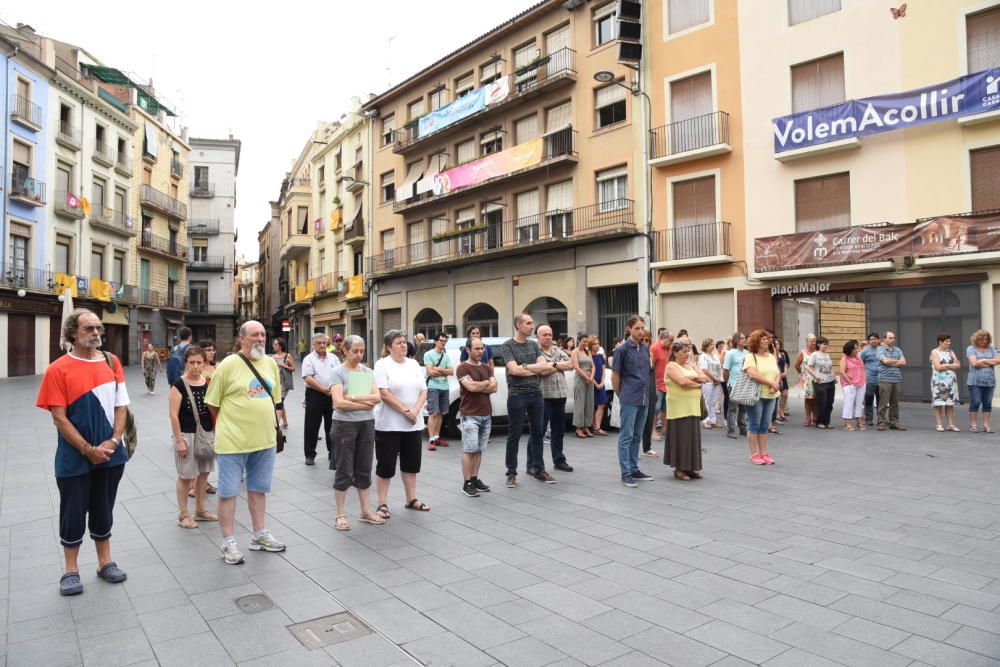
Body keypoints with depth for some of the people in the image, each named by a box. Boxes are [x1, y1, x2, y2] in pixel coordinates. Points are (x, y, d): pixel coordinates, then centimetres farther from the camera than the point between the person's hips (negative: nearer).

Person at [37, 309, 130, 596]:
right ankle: (71, 570, 25)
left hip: (110, 454, 3)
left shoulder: (112, 362, 2)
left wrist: (112, 442, -10)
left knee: (103, 510, 15)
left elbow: (121, 406, 3)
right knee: (74, 513, 9)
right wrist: (89, 450, -14)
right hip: (74, 457, -3)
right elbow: (59, 418, -11)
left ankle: (105, 562, 29)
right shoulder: (58, 369, -9)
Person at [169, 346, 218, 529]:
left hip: (207, 433, 5)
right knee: (186, 476, 5)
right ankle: (183, 515, 19)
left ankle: (200, 510, 29)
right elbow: (174, 415, -13)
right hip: (187, 435, -5)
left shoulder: (209, 383, 2)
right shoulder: (179, 385, -12)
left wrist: (216, 433, 9)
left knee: (203, 473, 14)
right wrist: (179, 440, -15)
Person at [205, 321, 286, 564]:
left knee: (258, 489, 17)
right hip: (233, 442, -5)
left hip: (265, 440, 6)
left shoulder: (271, 363, 5)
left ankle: (260, 536, 30)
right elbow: (212, 403, -5)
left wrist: (263, 422, 13)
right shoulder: (229, 364, -12)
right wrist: (230, 424, 4)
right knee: (228, 492, 5)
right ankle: (228, 543, 18)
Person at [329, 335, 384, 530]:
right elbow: (338, 402, -17)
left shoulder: (367, 372, 8)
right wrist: (365, 404, -10)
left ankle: (365, 511, 24)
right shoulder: (338, 372, -6)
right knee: (344, 470, 3)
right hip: (345, 424, -4)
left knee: (364, 469, 12)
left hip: (367, 424, 5)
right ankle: (340, 515, 14)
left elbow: (377, 397, -4)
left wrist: (353, 397, -14)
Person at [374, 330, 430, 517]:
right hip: (388, 424, -6)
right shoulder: (382, 365, -7)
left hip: (413, 424, 6)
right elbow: (384, 393, -16)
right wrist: (405, 410, -18)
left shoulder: (414, 364, 10)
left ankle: (411, 499, 26)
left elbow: (423, 391, 5)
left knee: (411, 463, 14)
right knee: (386, 465, 2)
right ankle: (382, 504, 12)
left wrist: (415, 411, -11)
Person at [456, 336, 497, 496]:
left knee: (479, 449, 10)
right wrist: (487, 383, -3)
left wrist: (477, 386, -10)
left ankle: (475, 479, 17)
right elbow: (471, 387, -19)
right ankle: (467, 483, 1)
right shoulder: (463, 368, -6)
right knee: (469, 450, -4)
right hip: (470, 415, -6)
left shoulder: (487, 367, 13)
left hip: (486, 414, 6)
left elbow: (494, 388, 2)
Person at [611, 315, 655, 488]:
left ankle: (634, 469, 21)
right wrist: (621, 396, 0)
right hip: (629, 400, -6)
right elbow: (615, 376, -5)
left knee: (637, 437, 13)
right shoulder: (622, 349, -9)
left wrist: (646, 392, 15)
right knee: (626, 437, -1)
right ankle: (626, 474, 4)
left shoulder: (646, 348, 9)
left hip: (644, 399, 6)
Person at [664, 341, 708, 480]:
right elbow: (683, 382, -19)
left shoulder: (691, 366, 18)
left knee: (693, 437, 7)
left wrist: (695, 378, -9)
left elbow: (707, 378, 10)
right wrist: (699, 384, -3)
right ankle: (679, 469, 4)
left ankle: (690, 468, 15)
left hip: (693, 407, 7)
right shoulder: (671, 366, -5)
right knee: (681, 437, -4)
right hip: (679, 409, -7)